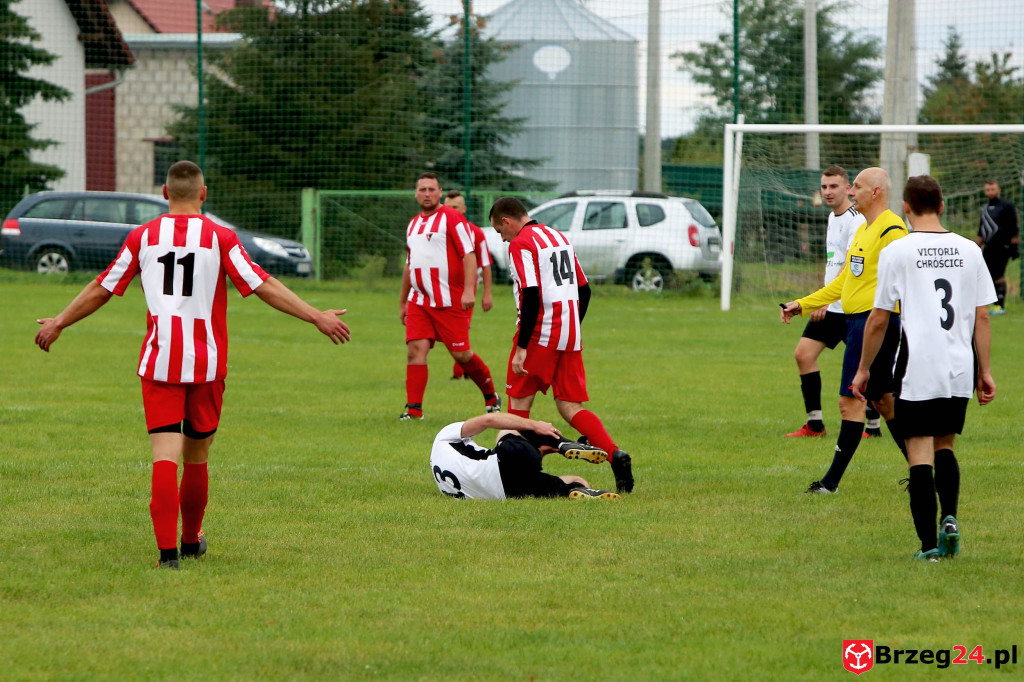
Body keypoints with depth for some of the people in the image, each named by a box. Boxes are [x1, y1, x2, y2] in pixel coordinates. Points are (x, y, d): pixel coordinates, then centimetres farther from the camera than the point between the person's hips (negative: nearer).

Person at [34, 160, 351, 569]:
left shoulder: (143, 237, 3)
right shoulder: (219, 238, -2)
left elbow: (101, 290, 11)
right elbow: (264, 287, -6)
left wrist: (59, 323, 25)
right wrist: (317, 317, -2)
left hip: (158, 363, 0)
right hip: (207, 365, 0)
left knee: (165, 457, -6)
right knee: (197, 456, 15)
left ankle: (168, 551, -19)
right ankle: (191, 541, 31)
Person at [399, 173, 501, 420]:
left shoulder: (451, 218, -5)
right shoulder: (413, 224, 18)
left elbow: (469, 254, -13)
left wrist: (468, 290, -24)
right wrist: (403, 302, 28)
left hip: (450, 301, -6)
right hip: (419, 302, 6)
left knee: (461, 353, -3)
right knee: (415, 349, -8)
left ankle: (491, 397, 18)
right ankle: (414, 408, -8)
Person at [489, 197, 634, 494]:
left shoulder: (521, 244, -9)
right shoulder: (560, 237, 17)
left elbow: (531, 296, -19)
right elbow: (584, 290, 19)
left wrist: (521, 347, -18)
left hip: (540, 334, -7)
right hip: (570, 336, 7)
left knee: (518, 401, 6)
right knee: (570, 407, 6)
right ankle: (615, 455, -13)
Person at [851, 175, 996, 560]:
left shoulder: (897, 252, -4)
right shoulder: (969, 251, 6)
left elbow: (878, 319, -2)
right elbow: (982, 316, 7)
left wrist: (864, 369, 9)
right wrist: (985, 371, 13)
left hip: (917, 369, -4)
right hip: (960, 370, 4)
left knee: (920, 453, 0)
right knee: (944, 446, 20)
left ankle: (929, 544, -5)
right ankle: (950, 517, -1)